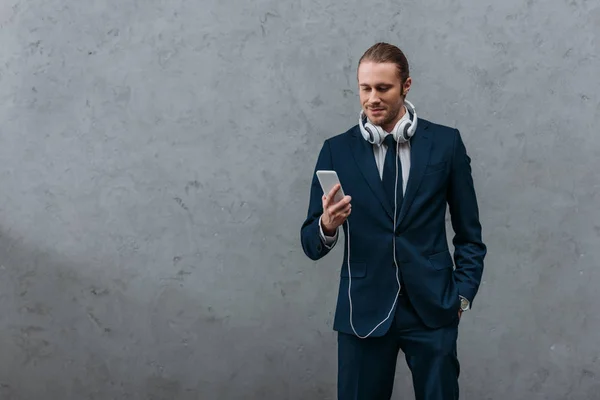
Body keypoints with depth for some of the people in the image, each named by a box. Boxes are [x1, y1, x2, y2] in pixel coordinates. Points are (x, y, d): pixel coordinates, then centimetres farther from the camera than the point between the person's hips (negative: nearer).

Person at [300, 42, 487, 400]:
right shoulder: (337, 150, 1)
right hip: (364, 310, 1)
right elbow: (311, 245, 0)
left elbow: (469, 232, 8)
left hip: (432, 308, 0)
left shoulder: (446, 143, 0)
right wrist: (327, 225, -20)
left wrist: (463, 294, 1)